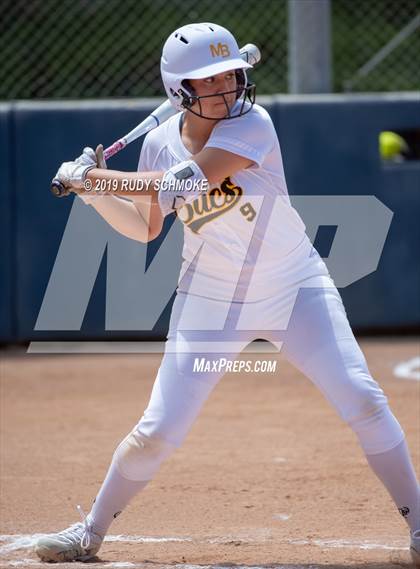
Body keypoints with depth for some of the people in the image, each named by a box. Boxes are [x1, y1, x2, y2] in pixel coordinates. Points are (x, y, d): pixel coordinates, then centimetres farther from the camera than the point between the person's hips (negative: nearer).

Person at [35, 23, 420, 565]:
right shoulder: (160, 143, -4)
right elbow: (145, 227, 10)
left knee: (362, 400, -14)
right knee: (158, 431, -1)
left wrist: (93, 178, -21)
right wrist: (94, 190, -6)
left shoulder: (251, 123, -18)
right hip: (211, 301, 2)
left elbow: (187, 182, -28)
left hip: (294, 289, -2)